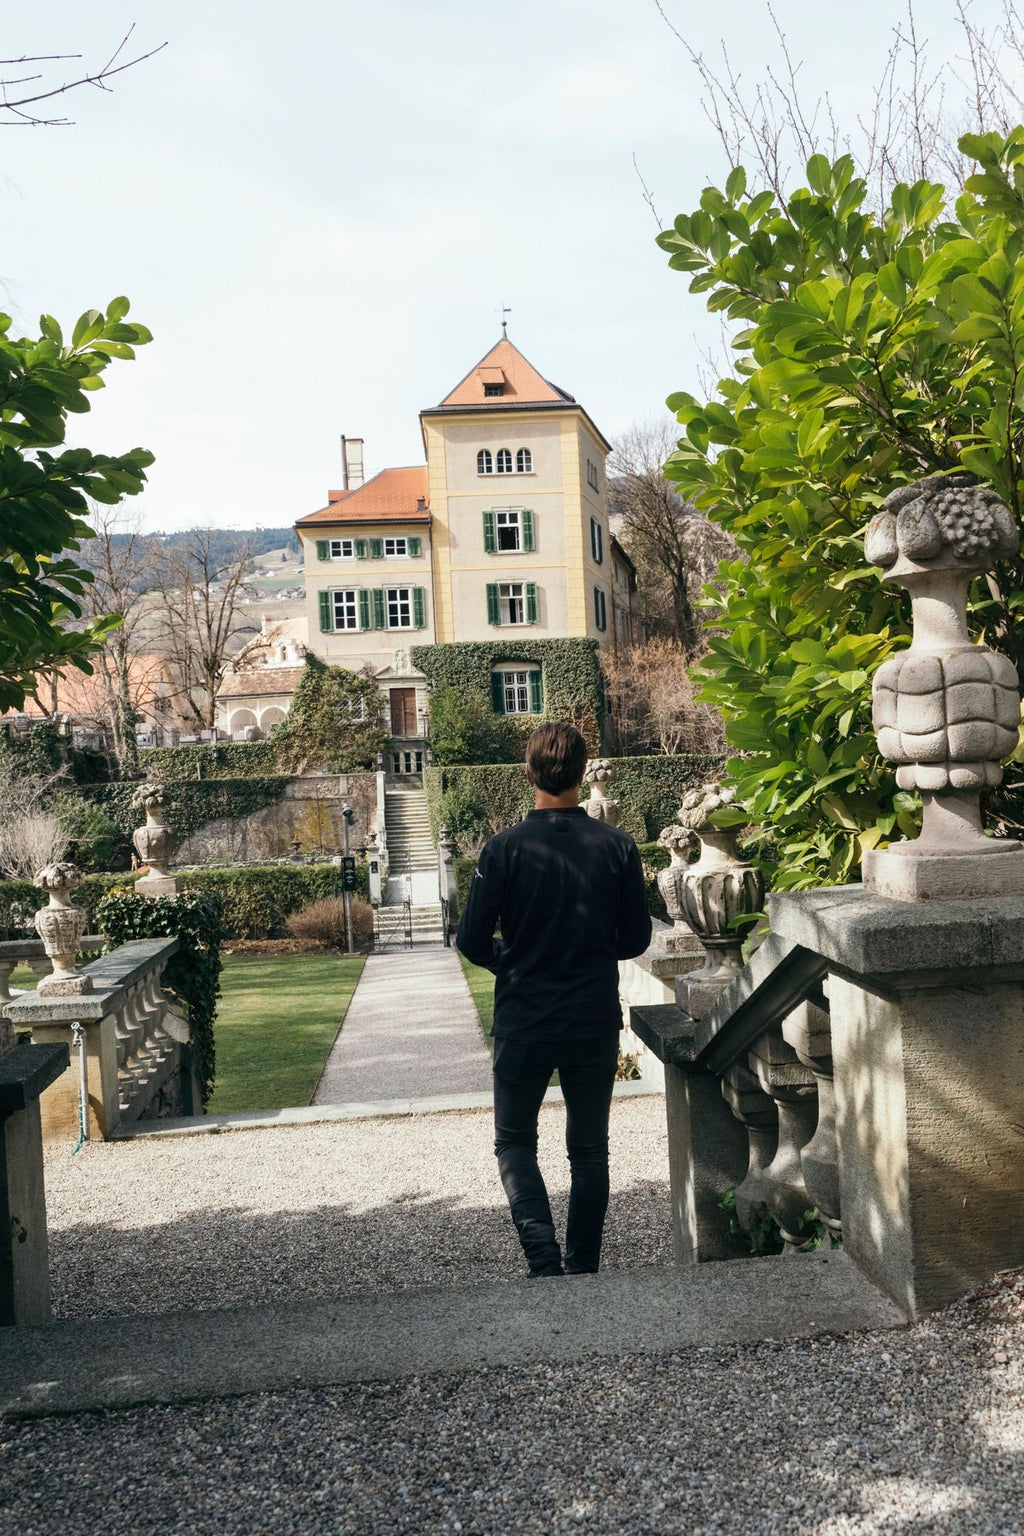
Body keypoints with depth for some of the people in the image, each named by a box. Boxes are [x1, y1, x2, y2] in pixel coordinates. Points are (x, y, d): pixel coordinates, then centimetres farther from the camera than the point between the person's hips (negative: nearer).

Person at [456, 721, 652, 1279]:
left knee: (515, 1142, 15)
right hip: (596, 1022, 2)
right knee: (589, 1149, 16)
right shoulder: (617, 846, -7)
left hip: (524, 1021, -2)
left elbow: (473, 943, -9)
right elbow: (636, 939, 0)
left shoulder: (505, 849, -13)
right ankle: (583, 1271, 23)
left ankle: (545, 1260, 1)